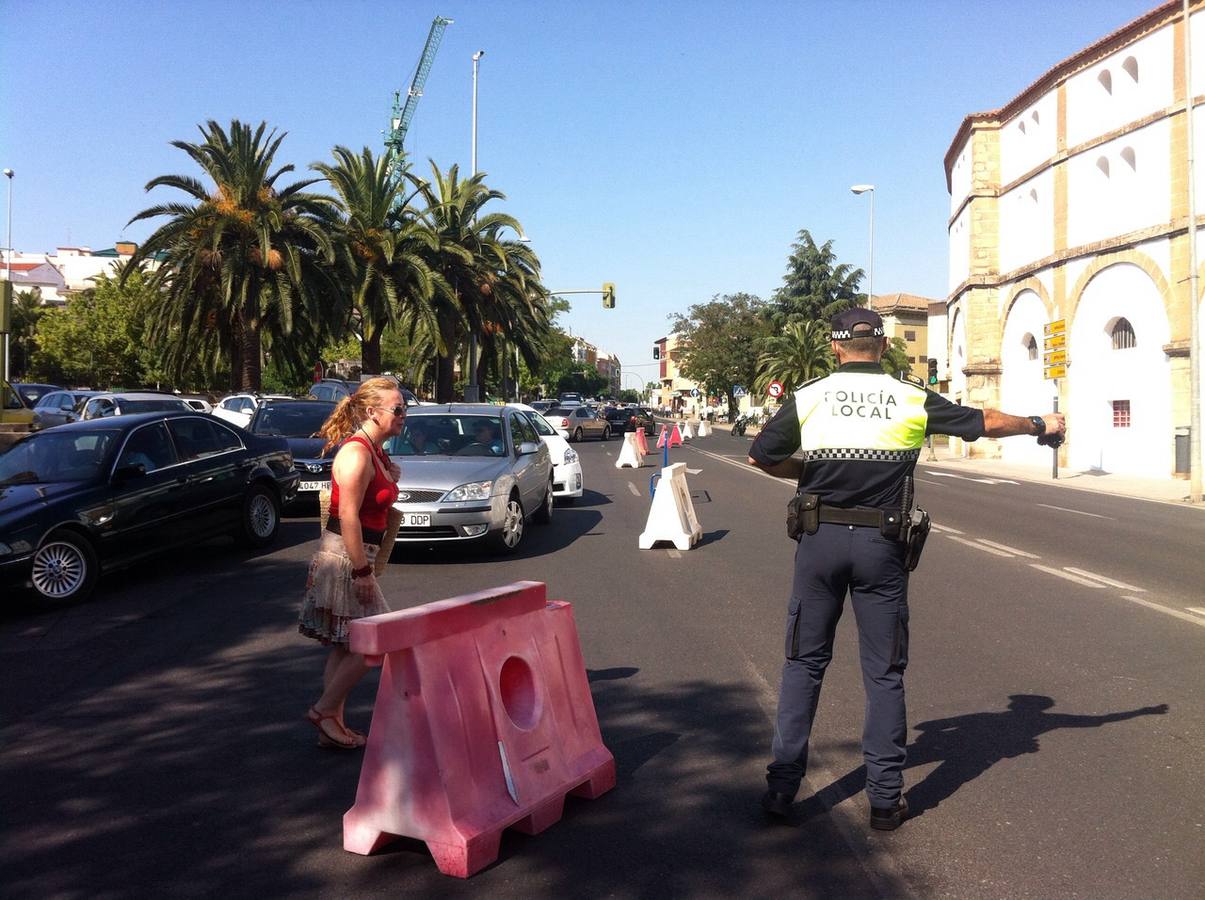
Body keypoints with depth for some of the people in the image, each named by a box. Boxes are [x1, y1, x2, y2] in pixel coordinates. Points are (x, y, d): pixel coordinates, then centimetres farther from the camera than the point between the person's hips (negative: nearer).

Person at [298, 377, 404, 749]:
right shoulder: (356, 453, -18)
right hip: (343, 559, -10)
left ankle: (332, 726, 22)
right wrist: (362, 572, -23)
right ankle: (325, 710, 9)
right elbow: (348, 516, -23)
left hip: (354, 558, 10)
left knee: (345, 646, 14)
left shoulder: (375, 452, 12)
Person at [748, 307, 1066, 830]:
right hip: (881, 545, 0)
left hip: (821, 539, 0)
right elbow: (987, 422, 11)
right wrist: (1041, 425, 28)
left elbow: (761, 457, 0)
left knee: (804, 662, 10)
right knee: (884, 672, 9)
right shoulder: (911, 400, 0)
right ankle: (885, 799, 15)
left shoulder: (810, 397, -1)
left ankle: (782, 786, 12)